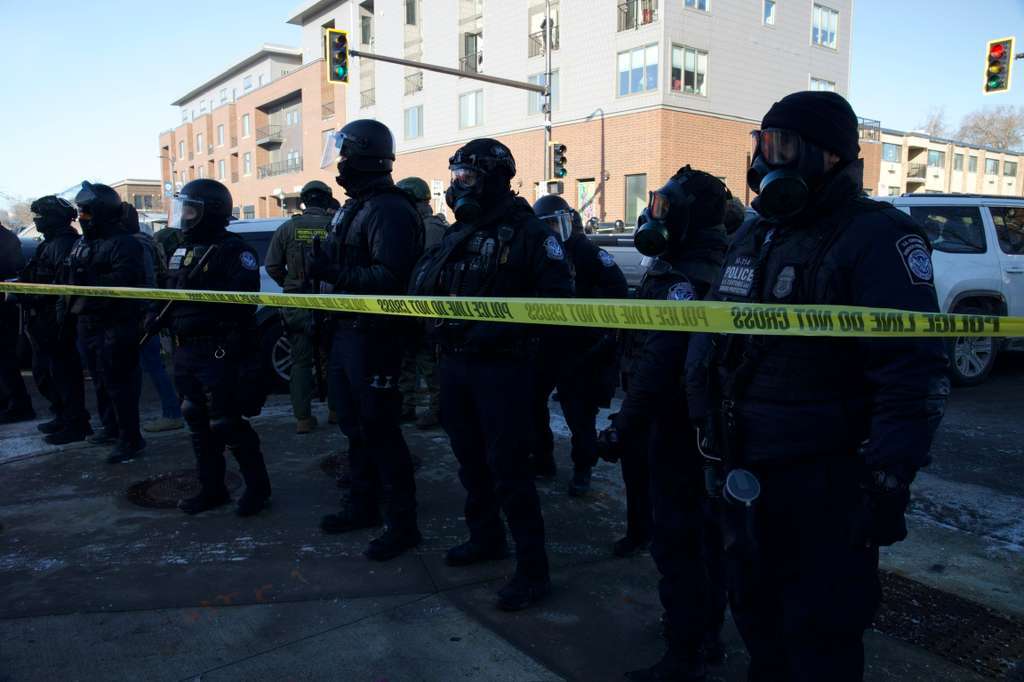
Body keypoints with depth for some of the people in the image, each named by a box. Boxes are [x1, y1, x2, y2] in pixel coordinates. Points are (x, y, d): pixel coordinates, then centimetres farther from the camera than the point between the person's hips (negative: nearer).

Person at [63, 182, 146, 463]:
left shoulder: (124, 245, -14)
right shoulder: (81, 244, 17)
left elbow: (123, 281, -26)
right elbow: (71, 280, 22)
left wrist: (89, 282, -26)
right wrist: (64, 305, 12)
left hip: (115, 327, -10)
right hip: (87, 323, 10)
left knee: (119, 384, -7)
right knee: (101, 381, 19)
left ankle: (130, 438, 0)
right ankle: (111, 428, 33)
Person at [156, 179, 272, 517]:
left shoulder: (233, 250, -11)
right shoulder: (183, 251, 17)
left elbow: (243, 297, -22)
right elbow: (174, 295, 23)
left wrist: (204, 291, -28)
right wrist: (161, 316, 5)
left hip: (219, 353, -9)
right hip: (187, 351, 9)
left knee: (227, 424, -5)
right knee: (199, 423, 15)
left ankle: (258, 487, 11)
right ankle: (212, 489, 27)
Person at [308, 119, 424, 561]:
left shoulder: (389, 210, -17)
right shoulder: (353, 207, 16)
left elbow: (391, 277, -27)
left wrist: (334, 273, -29)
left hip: (373, 337, -10)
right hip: (346, 331, 10)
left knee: (380, 430, -3)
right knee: (355, 425, 19)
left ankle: (402, 524, 9)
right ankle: (362, 506, 34)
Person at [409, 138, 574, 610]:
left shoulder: (528, 233, -9)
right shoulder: (459, 233, 13)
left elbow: (555, 297, -16)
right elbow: (420, 285, 13)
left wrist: (498, 330, -23)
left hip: (502, 367, -7)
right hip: (455, 362, 7)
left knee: (508, 467, -5)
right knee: (471, 459, 18)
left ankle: (532, 570, 5)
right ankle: (486, 538, 37)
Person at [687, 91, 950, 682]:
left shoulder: (876, 237, -14)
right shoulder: (754, 236, 11)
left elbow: (913, 371, -21)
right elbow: (715, 337, 19)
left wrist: (890, 479, -23)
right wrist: (717, 443, 18)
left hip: (824, 485, -8)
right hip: (748, 477, 8)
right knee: (757, 617, 23)